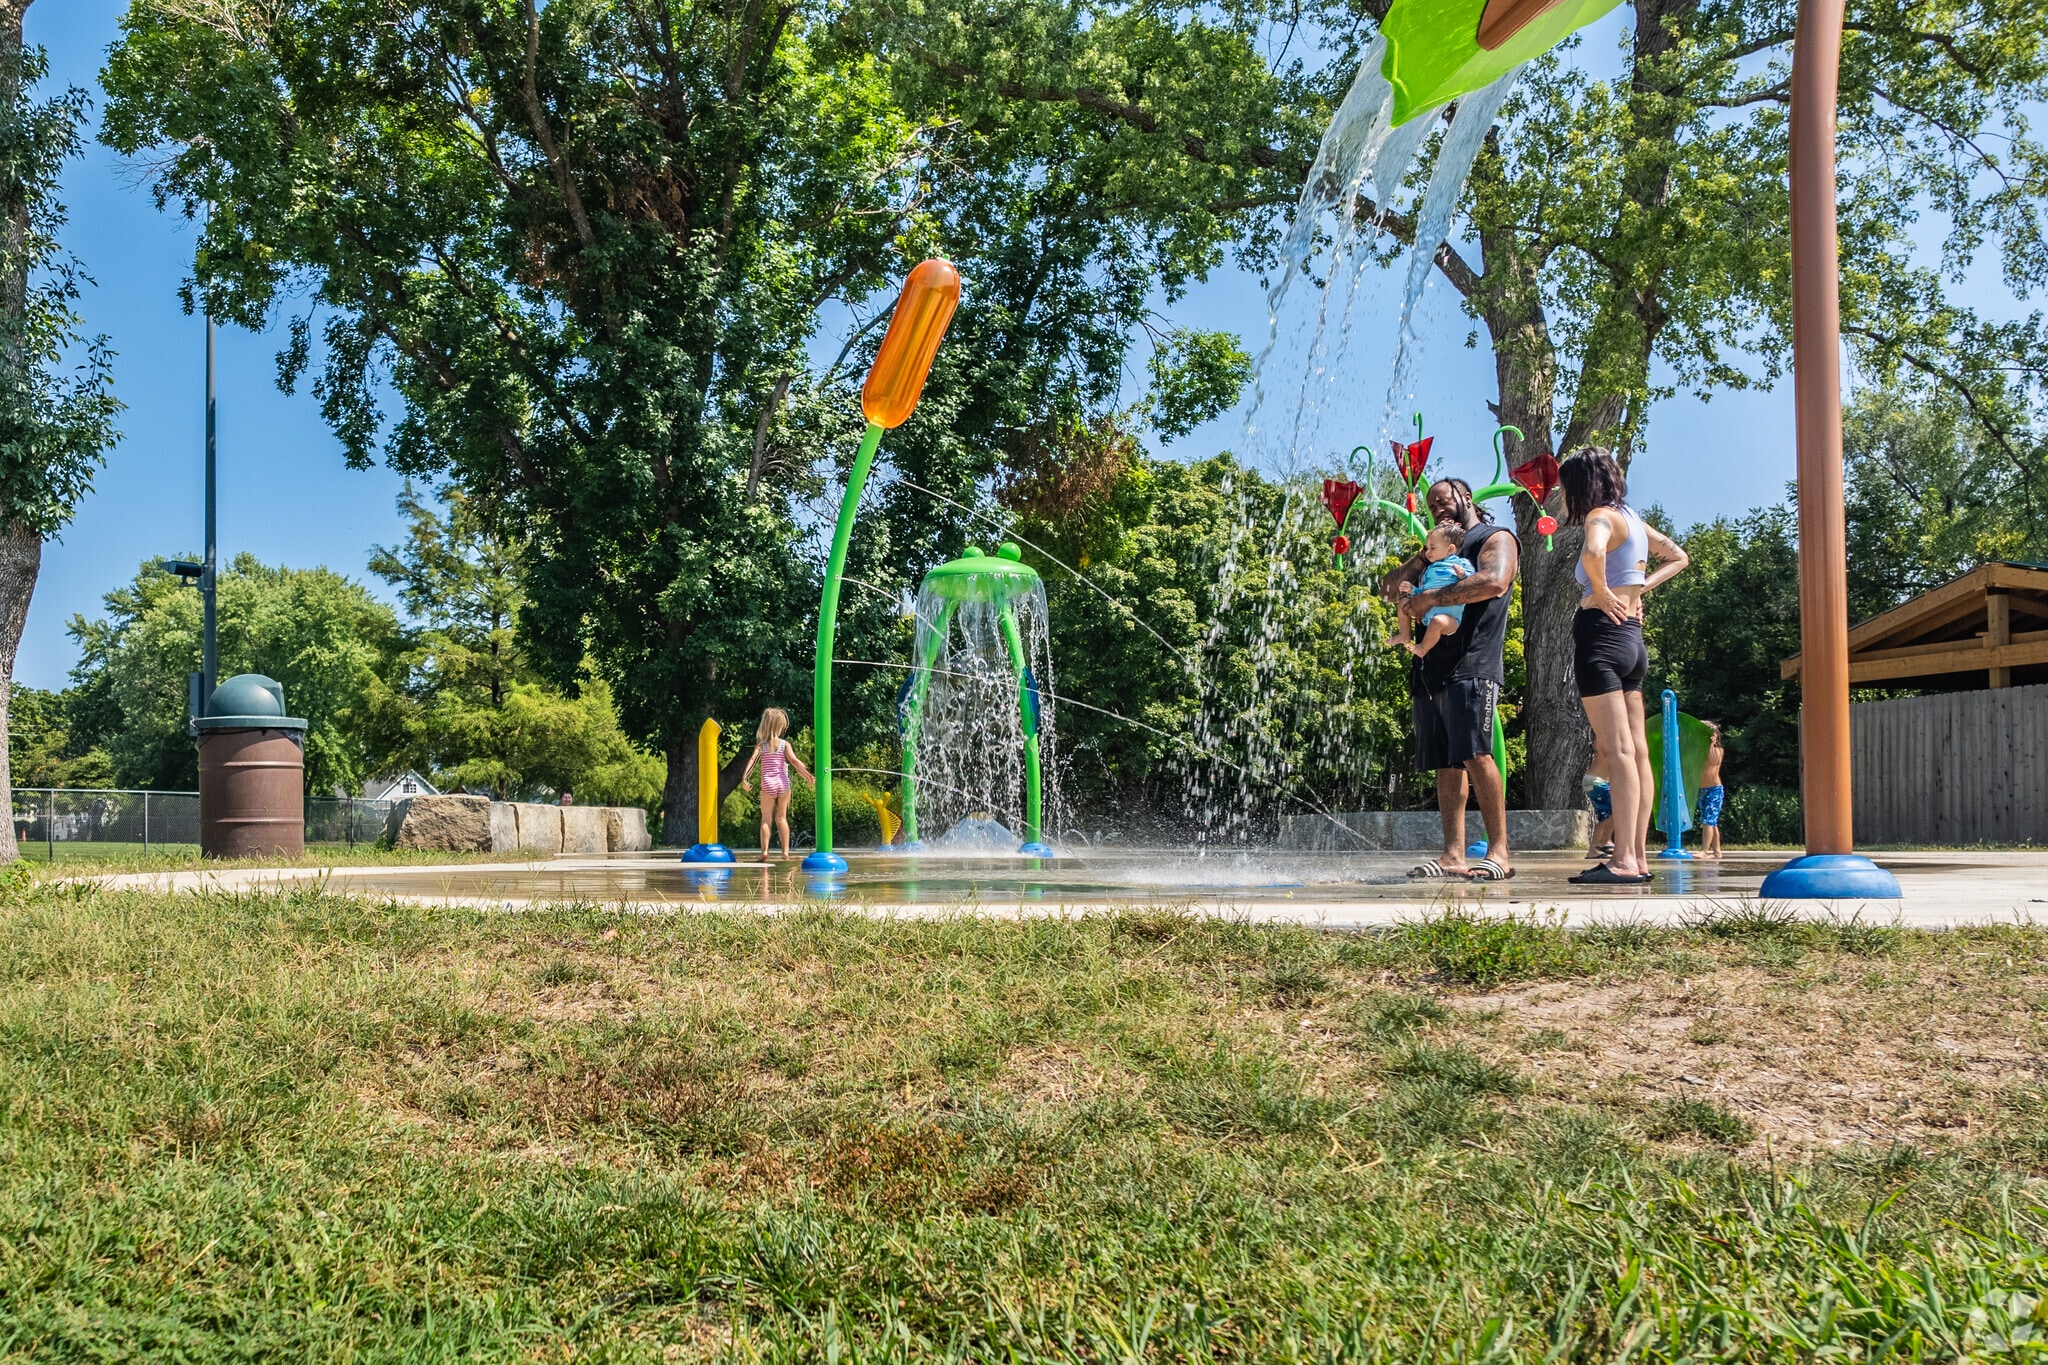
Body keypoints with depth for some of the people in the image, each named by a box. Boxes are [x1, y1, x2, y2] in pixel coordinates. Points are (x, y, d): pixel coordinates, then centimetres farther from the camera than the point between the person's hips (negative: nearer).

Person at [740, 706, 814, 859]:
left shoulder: (760, 745, 2)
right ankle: (785, 851, 5)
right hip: (783, 783, 0)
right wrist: (807, 774, -13)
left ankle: (764, 851, -5)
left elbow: (752, 759, -11)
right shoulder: (784, 744, 0)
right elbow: (794, 760, -10)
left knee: (766, 818, 5)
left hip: (767, 784, 0)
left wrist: (744, 777, -17)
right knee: (781, 818, 9)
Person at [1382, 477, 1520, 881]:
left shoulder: (1497, 538, 7)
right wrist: (1417, 566, 4)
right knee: (1446, 763, 2)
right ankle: (1453, 856, 0)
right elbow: (1390, 585, 26)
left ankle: (1499, 851, -14)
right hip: (1431, 667, 7)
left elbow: (1494, 581, -14)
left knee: (1475, 754, -17)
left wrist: (1430, 597, -13)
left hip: (1472, 665, -7)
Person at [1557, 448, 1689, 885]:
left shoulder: (1602, 516, -9)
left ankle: (1624, 861, -14)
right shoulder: (1632, 518, 17)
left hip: (1601, 632, -9)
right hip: (1632, 636, 9)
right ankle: (1639, 857, 10)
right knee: (1636, 750, 7)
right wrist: (1639, 587, 17)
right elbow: (1678, 557, 30)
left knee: (1616, 750, -12)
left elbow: (1593, 552, -33)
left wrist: (1601, 592, -17)